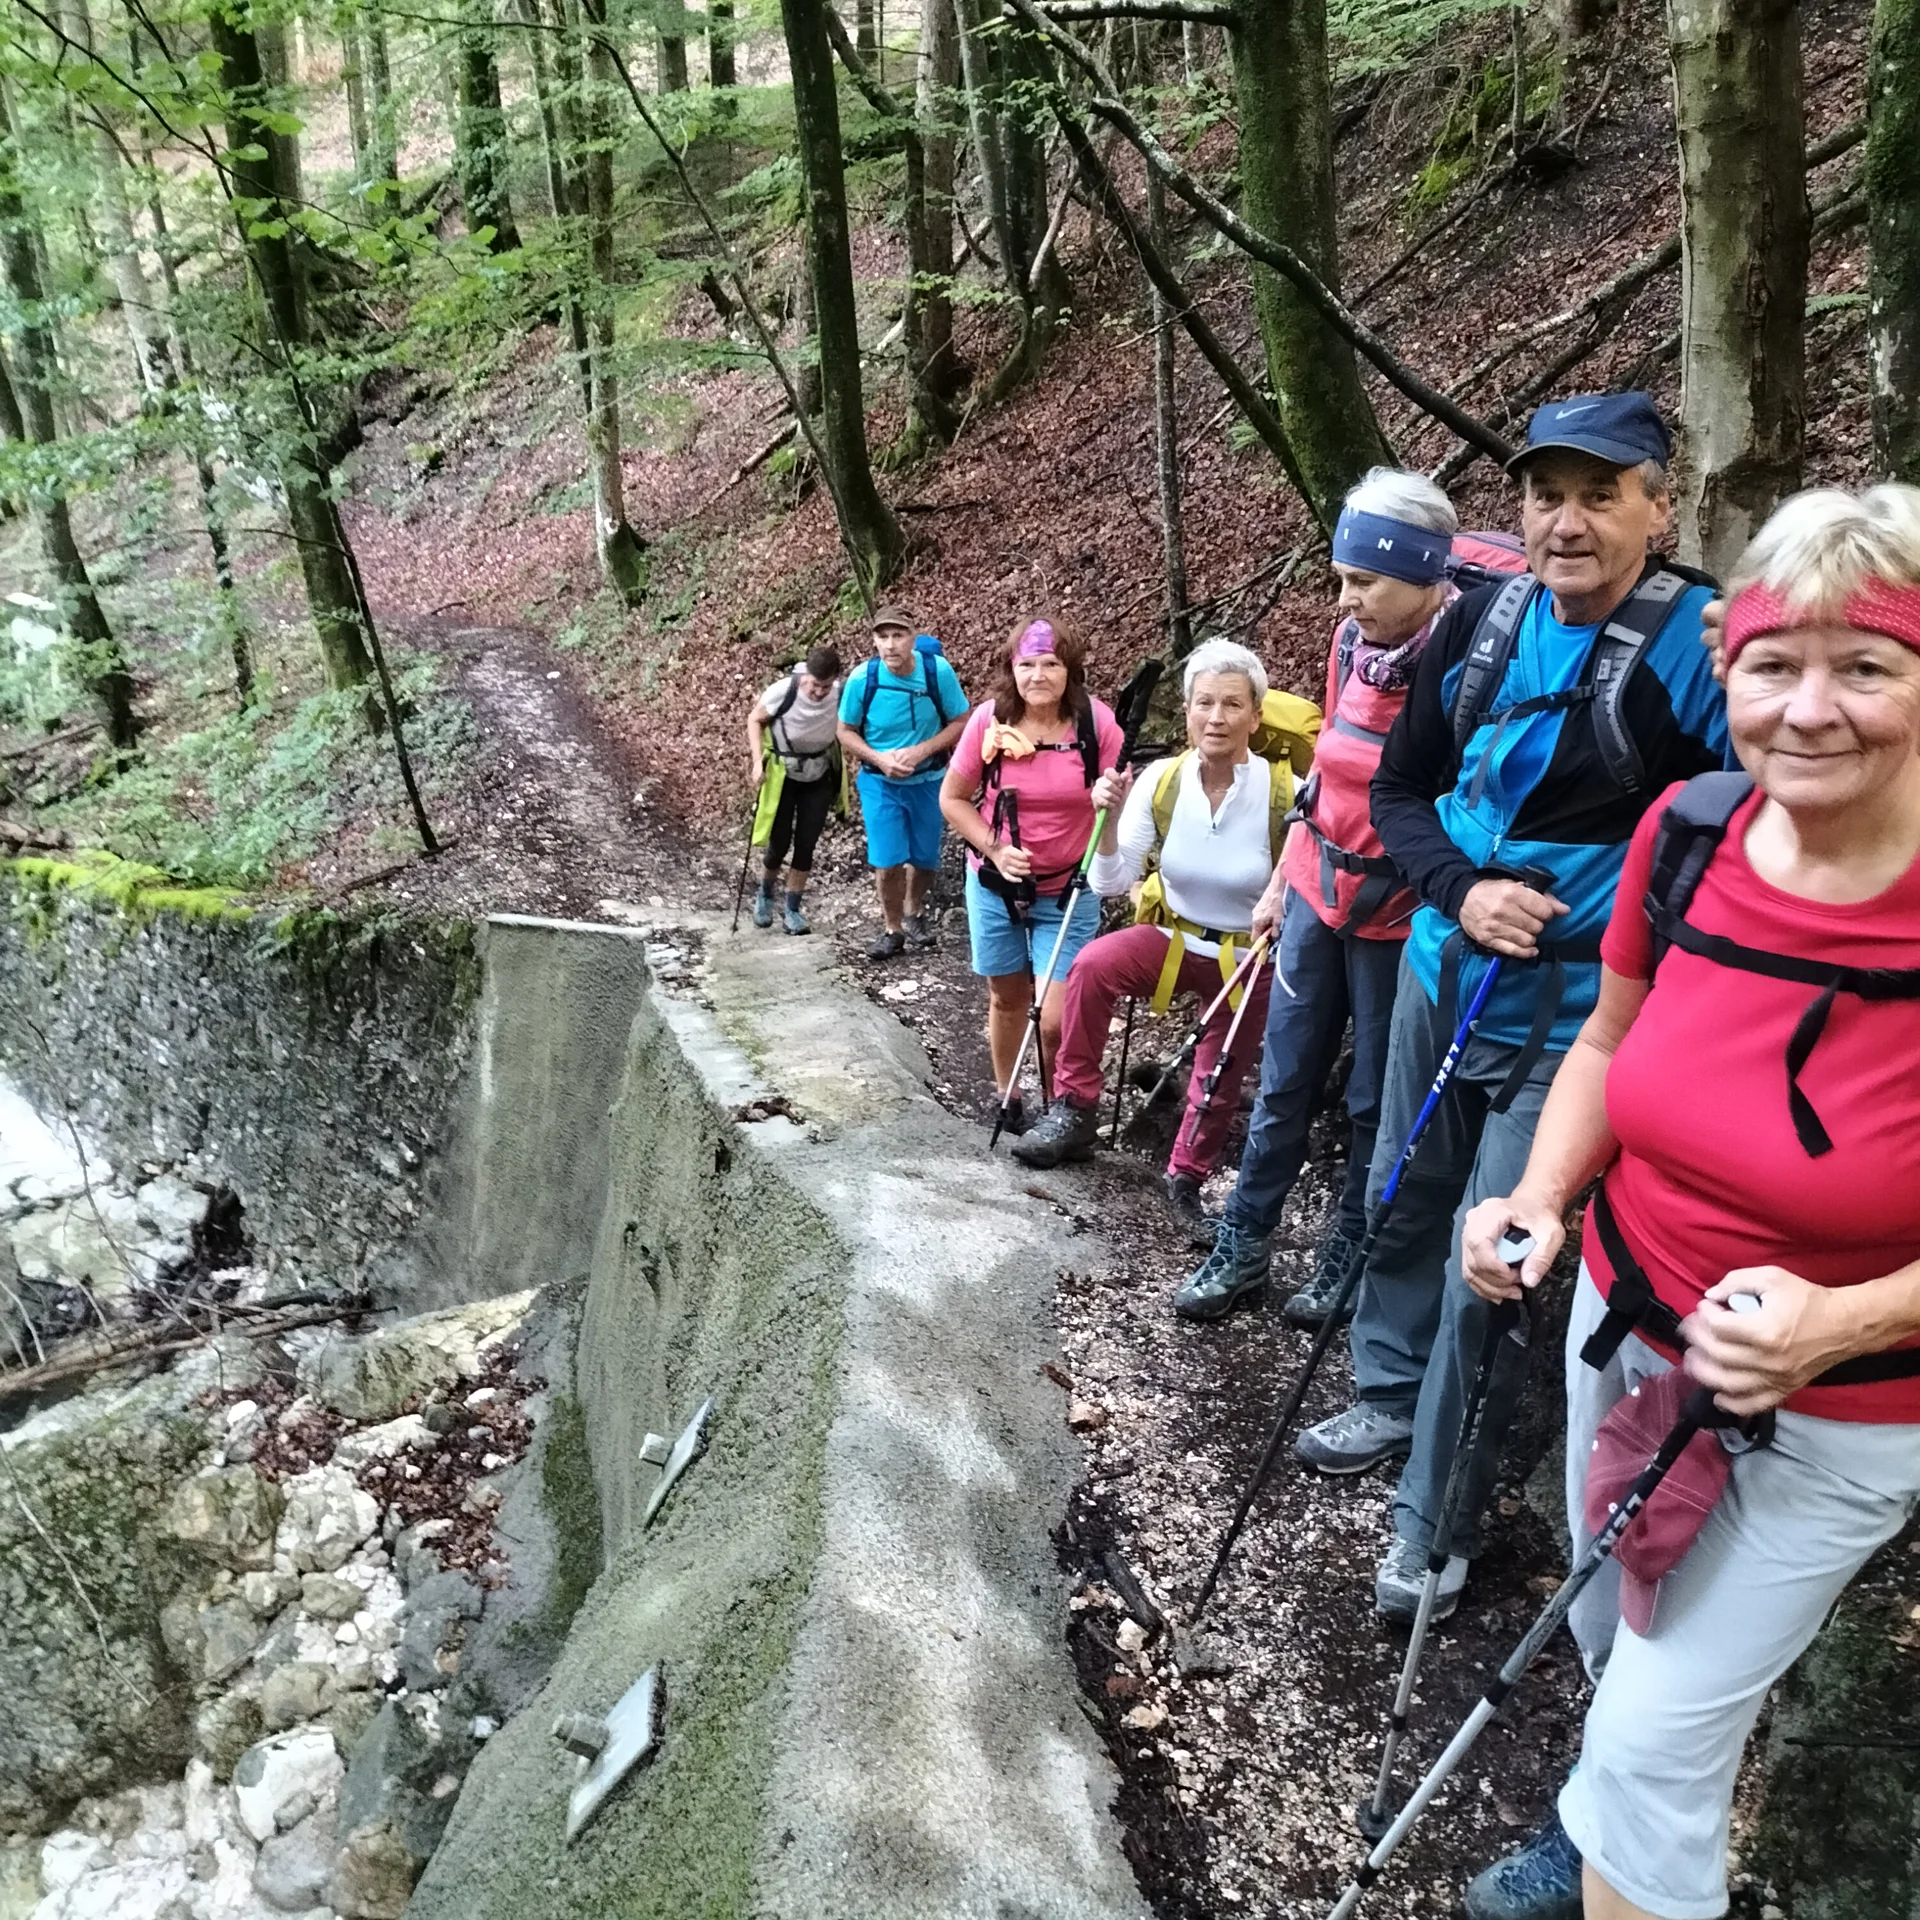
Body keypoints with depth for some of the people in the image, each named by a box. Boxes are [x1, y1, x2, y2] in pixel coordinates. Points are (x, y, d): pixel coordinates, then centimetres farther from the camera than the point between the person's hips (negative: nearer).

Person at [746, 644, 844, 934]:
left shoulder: (842, 695, -21)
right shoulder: (784, 690, -26)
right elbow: (755, 720, -8)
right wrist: (758, 761, -16)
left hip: (819, 778, 2)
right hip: (782, 775, -2)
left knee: (806, 845, 2)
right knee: (779, 843, 1)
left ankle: (792, 910, 16)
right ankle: (765, 895, 31)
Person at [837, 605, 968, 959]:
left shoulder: (938, 670, -20)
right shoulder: (862, 679, -18)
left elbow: (961, 722, -10)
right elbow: (846, 732, -4)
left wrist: (922, 750, -23)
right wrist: (879, 758, -21)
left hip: (927, 781, 1)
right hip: (879, 782, -1)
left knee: (925, 858, 14)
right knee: (887, 861, -5)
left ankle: (915, 912, 42)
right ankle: (892, 929, 17)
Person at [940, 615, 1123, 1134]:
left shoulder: (1096, 722, -14)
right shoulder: (989, 720, -10)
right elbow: (952, 799, -1)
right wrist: (994, 849, -12)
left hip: (1070, 891, -2)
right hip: (996, 884, 2)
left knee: (1058, 1018, -8)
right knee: (1007, 997, 18)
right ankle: (1005, 1094, 42)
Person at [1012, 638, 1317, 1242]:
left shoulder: (1285, 793, -19)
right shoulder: (1161, 782, -12)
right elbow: (1110, 884, -11)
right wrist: (1111, 820, -27)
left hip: (1252, 960, -1)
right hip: (1175, 938, 1)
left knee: (1220, 1081, 7)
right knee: (1093, 963, -27)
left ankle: (1185, 1180, 35)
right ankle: (1074, 1108, -12)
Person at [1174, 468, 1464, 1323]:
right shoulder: (1351, 641, 1)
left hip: (1398, 912, -5)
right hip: (1316, 890, 6)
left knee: (1376, 1100, 11)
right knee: (1283, 1083, 13)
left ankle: (1347, 1260, 29)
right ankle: (1242, 1247, 27)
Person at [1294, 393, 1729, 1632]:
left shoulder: (1700, 644, -16)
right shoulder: (1483, 621, 0)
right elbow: (1401, 787, 6)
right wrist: (1462, 889, -10)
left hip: (1570, 1021, -5)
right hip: (1443, 974, 6)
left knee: (1486, 1268, 1)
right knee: (1405, 1203, 20)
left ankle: (1436, 1521, 23)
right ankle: (1393, 1399, 47)